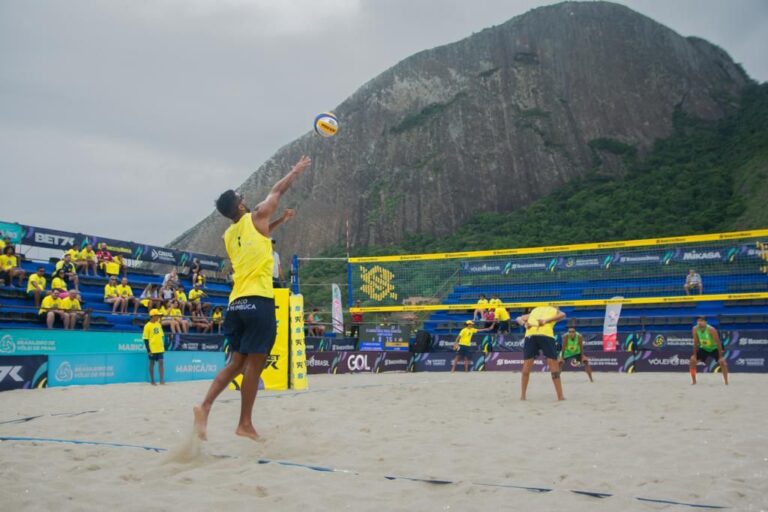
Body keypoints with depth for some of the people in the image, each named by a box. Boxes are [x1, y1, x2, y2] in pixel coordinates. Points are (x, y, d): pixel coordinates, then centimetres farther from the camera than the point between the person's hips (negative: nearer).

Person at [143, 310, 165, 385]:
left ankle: (162, 380, -1)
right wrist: (148, 350, -13)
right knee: (152, 364, 5)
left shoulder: (158, 324, 9)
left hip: (160, 348, 5)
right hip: (152, 349, -5)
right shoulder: (147, 325, -9)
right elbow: (145, 339, -10)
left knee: (161, 362, -2)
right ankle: (152, 381, 13)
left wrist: (163, 346, 13)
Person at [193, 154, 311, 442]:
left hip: (236, 302, 7)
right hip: (258, 300, -7)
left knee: (237, 362, 12)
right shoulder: (256, 218, 1)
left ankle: (205, 405, -2)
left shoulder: (229, 236, 19)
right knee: (254, 364, -3)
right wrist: (297, 170, 29)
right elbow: (278, 190, 14)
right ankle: (245, 424, 0)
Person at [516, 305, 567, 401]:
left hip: (530, 334, 3)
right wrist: (546, 321, -7)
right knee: (554, 366, 6)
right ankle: (560, 396, 6)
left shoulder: (535, 310, 34)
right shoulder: (555, 311, 26)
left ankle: (522, 395, 11)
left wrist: (524, 324, 2)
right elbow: (562, 315, 2)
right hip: (546, 335, -2)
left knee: (526, 366, 11)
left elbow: (519, 318, 22)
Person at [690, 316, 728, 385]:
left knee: (722, 361, -24)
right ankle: (693, 381, 1)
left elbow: (718, 343, -24)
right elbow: (696, 343, -7)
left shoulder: (711, 329, -30)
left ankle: (726, 382, -11)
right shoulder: (695, 329, -18)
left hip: (714, 348, -4)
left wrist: (720, 356, -24)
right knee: (692, 359, -11)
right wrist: (695, 355, -8)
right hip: (704, 348, 4)